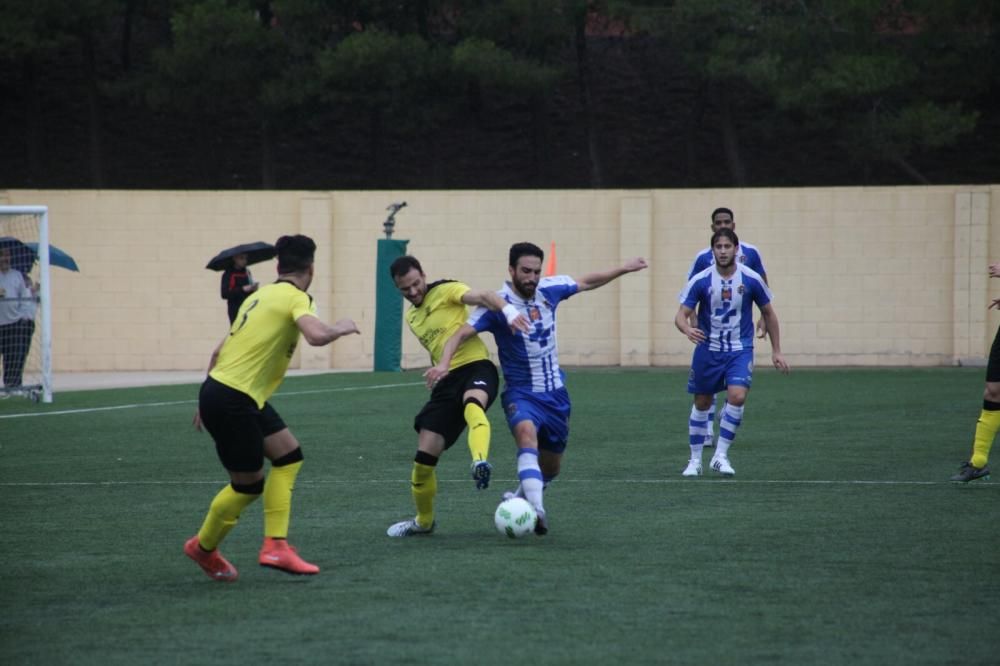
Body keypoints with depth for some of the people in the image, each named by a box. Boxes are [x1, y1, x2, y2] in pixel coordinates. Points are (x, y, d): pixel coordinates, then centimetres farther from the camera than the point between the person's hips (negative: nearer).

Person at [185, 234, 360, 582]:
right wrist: (341, 328, -8)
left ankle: (275, 546, 8)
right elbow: (316, 335, -30)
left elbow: (220, 351, 19)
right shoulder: (296, 298, -9)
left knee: (288, 455, 12)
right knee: (248, 485, 5)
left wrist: (208, 401, 25)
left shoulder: (261, 295, 16)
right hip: (234, 399, -9)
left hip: (217, 387, 9)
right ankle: (203, 548, 25)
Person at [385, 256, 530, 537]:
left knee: (472, 403, -43)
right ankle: (423, 521, 25)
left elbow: (481, 296, -21)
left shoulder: (446, 292, -3)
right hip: (447, 380, 7)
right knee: (424, 456, 3)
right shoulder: (412, 317, 21)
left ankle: (481, 462, -70)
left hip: (475, 367, -7)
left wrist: (508, 310, -40)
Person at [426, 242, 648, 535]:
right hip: (521, 392, -5)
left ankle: (523, 495, 47)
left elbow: (587, 282, 17)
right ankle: (536, 510, -50)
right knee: (527, 433, -38)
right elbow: (462, 333, -27)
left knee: (551, 467, 14)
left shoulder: (549, 289, -3)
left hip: (555, 392, 5)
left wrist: (623, 269, 24)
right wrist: (443, 364, -44)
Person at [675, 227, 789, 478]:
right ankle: (695, 460, 25)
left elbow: (768, 313, 6)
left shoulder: (751, 279, -8)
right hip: (708, 349, 1)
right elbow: (681, 314, -11)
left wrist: (776, 351, 7)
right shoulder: (700, 281, -10)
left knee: (737, 396, -22)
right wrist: (687, 329, -36)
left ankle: (721, 455, -10)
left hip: (740, 349, -1)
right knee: (702, 403, 9)